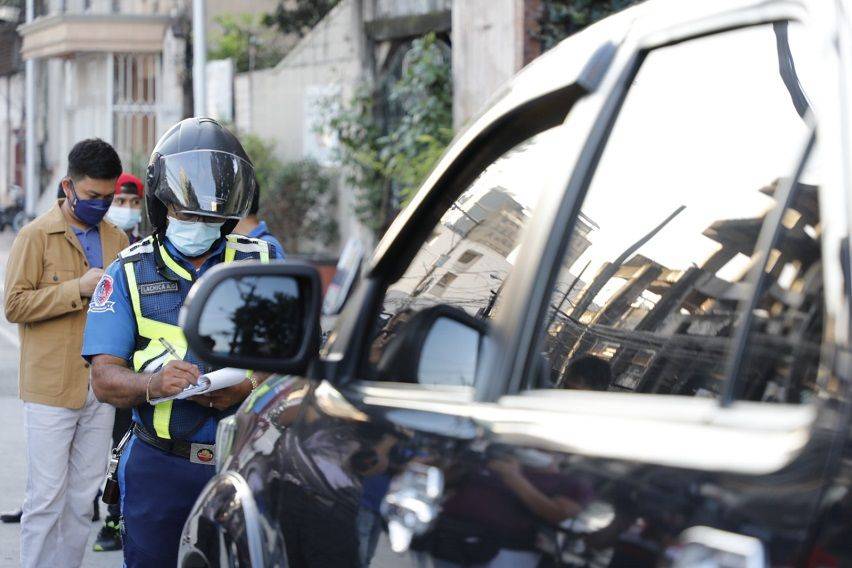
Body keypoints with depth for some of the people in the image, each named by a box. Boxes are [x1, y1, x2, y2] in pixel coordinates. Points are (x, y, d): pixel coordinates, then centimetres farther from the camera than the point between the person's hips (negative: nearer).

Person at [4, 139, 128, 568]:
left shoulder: (117, 240, 14)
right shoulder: (37, 236, -2)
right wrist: (79, 287, -16)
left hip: (100, 386, 5)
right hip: (51, 387, -5)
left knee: (83, 499, 10)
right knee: (47, 498, -4)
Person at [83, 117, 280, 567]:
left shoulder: (262, 264, 7)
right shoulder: (129, 273, 6)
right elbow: (104, 378, -3)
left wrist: (248, 387, -19)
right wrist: (154, 384, -24)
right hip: (159, 466, 0)